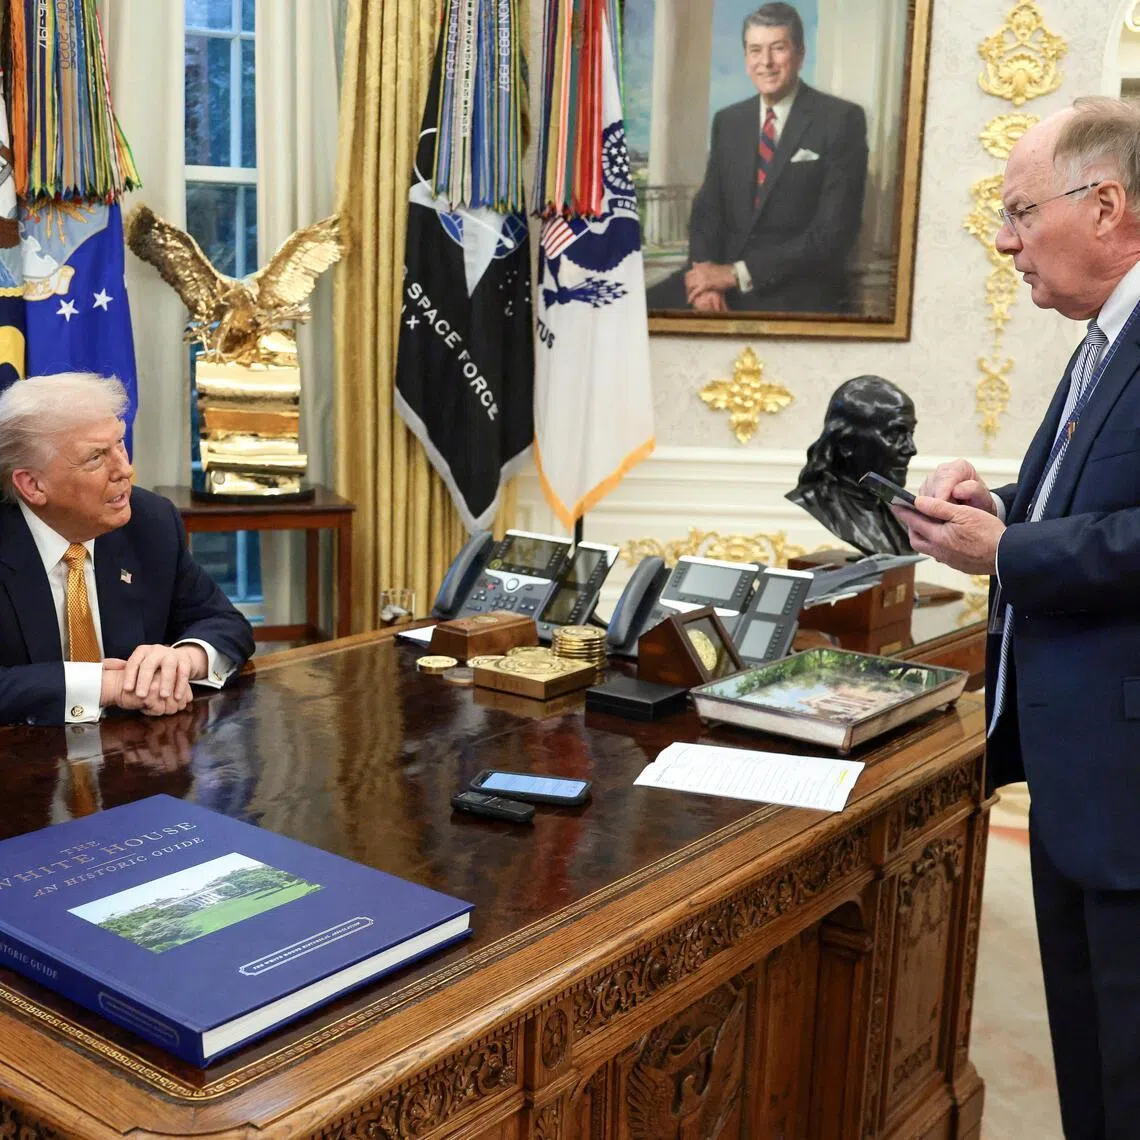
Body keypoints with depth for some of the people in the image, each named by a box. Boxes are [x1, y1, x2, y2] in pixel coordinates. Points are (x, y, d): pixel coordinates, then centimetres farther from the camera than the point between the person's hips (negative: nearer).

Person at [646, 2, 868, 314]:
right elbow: (707, 208, 10)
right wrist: (707, 276, -11)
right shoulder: (728, 121, 12)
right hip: (724, 275, 4)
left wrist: (737, 273, -16)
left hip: (798, 292, -4)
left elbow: (833, 233, -12)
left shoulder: (841, 120, -4)